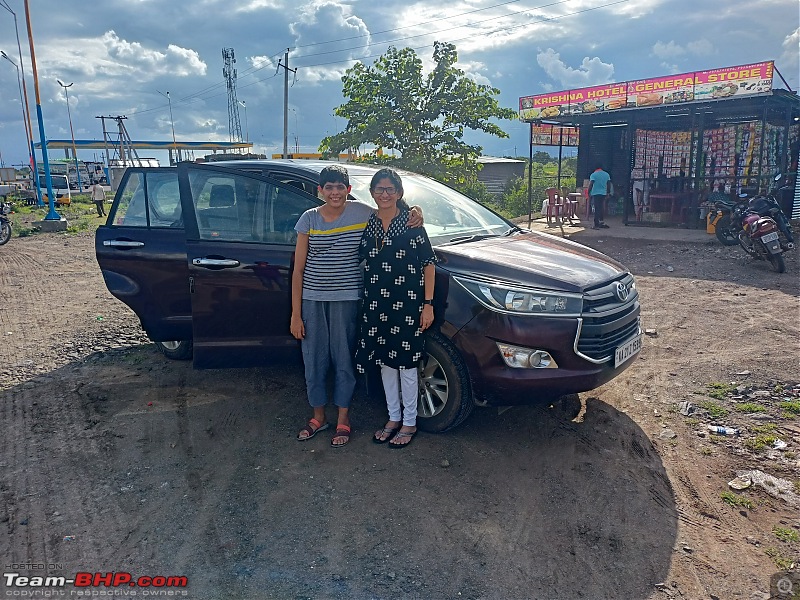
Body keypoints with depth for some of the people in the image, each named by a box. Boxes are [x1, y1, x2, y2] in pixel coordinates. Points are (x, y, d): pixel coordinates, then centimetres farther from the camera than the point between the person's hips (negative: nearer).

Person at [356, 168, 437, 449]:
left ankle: (409, 423, 20)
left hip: (407, 304, -4)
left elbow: (429, 264, -5)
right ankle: (393, 418, 29)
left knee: (406, 363, 4)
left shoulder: (411, 223, -6)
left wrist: (428, 304, -10)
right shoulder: (367, 224, 6)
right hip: (376, 304, 5)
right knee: (385, 361, 13)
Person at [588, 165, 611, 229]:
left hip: (595, 193, -4)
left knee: (597, 209, -3)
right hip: (603, 194, 4)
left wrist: (589, 192, -3)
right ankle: (601, 221, 19)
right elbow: (609, 185, 10)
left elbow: (591, 184, -12)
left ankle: (596, 225, -3)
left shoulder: (593, 175, -6)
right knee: (602, 208, 15)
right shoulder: (607, 174, 9)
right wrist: (608, 193, 19)